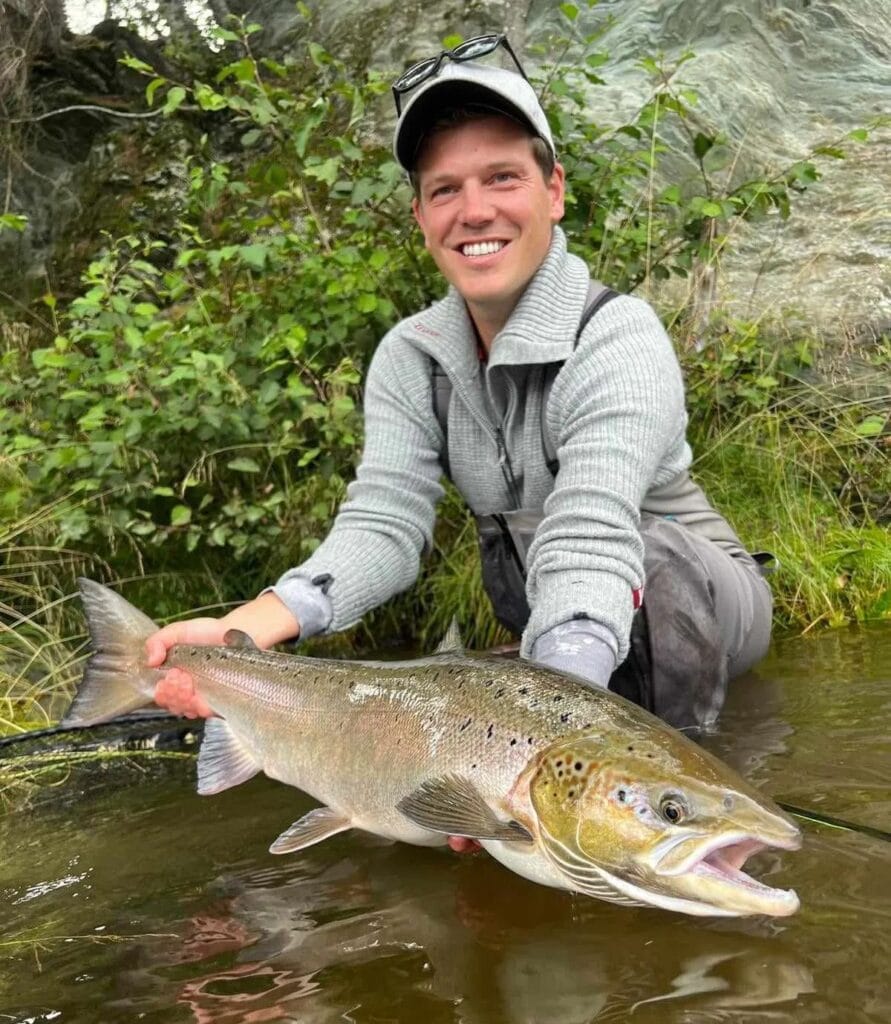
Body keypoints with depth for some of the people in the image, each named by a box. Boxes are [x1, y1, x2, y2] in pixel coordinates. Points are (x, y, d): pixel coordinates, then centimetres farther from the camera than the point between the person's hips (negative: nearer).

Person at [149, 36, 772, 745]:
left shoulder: (617, 339, -24)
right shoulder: (410, 359, -6)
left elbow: (589, 542, -40)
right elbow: (384, 522, -19)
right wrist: (244, 629, -37)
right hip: (533, 619, 5)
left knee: (647, 554, -37)